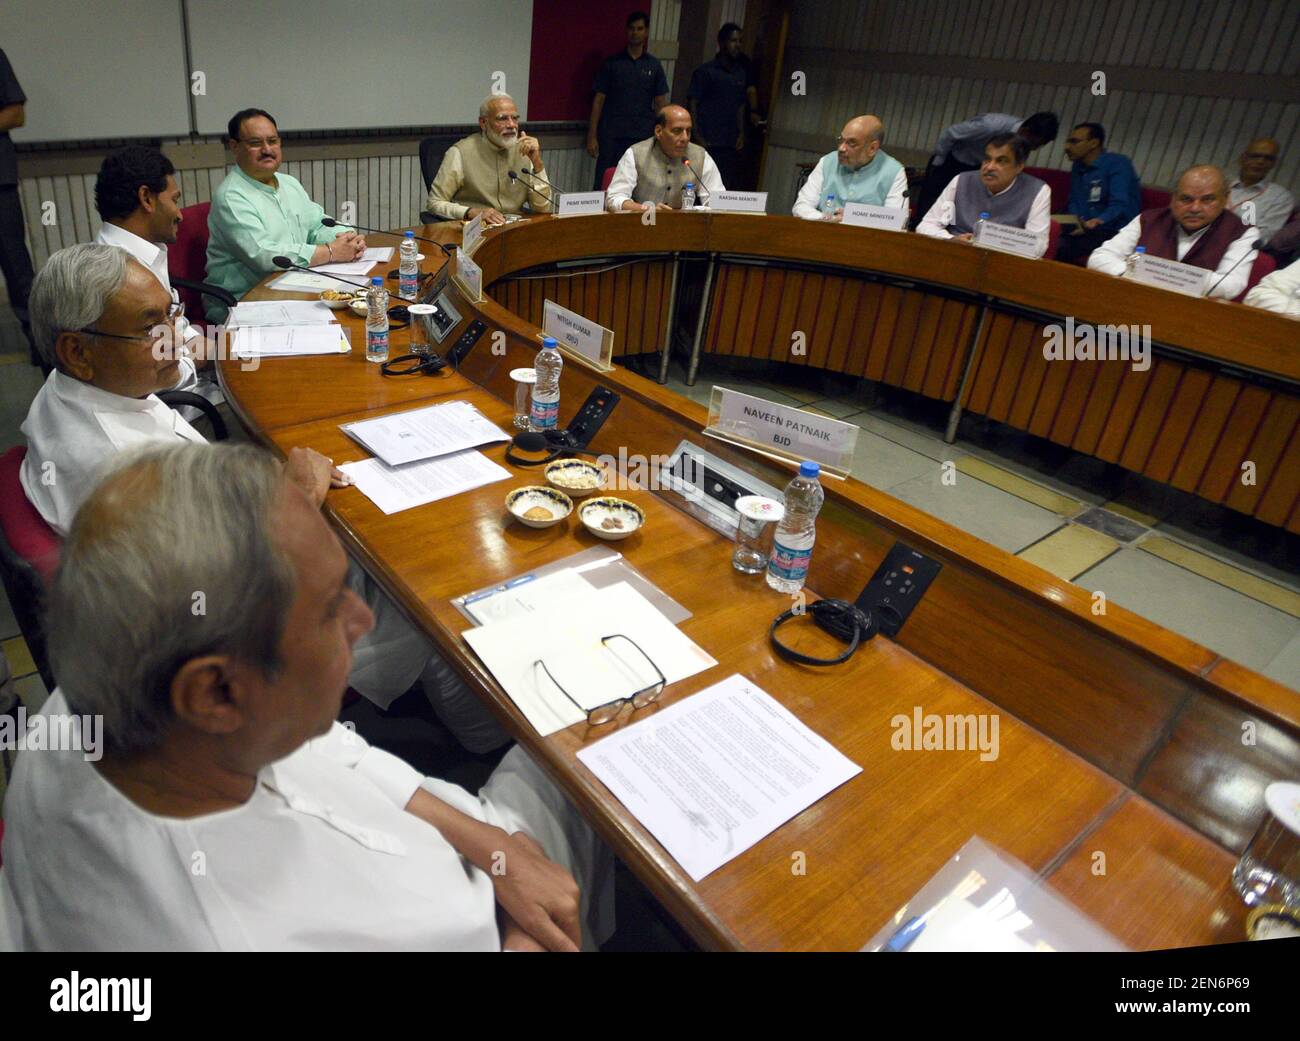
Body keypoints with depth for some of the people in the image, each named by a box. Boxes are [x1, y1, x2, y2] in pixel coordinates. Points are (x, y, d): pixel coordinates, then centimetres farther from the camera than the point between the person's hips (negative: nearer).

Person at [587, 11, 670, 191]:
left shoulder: (654, 66, 10)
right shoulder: (612, 63, 6)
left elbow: (661, 104, 10)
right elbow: (598, 100, 5)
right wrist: (592, 136, -3)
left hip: (642, 137, 1)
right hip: (611, 136, -1)